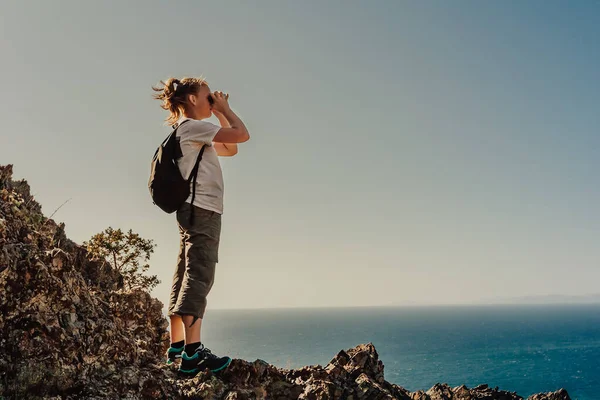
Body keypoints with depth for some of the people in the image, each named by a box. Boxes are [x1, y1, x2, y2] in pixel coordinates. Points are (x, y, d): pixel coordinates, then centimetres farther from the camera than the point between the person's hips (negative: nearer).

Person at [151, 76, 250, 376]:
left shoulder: (195, 133, 25)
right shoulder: (192, 126, -6)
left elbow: (231, 149, 29)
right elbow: (242, 135, -11)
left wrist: (220, 114, 24)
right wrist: (224, 109, 4)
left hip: (196, 211, 11)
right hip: (201, 210, -11)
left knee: (186, 277, 8)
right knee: (198, 276, -19)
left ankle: (177, 346, 12)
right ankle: (192, 352, -26)